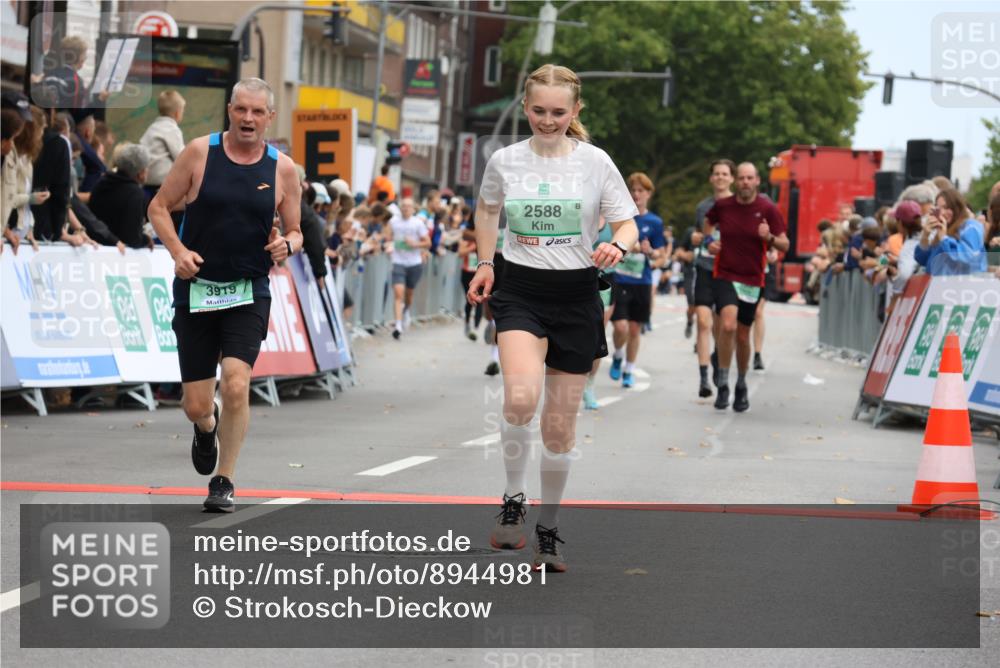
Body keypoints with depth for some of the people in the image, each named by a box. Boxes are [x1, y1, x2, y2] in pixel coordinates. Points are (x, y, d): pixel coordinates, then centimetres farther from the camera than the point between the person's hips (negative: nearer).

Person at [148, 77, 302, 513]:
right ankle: (207, 427, 42)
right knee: (196, 406, 2)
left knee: (236, 385, -19)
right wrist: (178, 251, -13)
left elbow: (294, 232, 10)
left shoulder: (282, 169, 2)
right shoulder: (200, 153, -3)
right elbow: (159, 206, 3)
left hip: (249, 293, 0)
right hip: (195, 291, 0)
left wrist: (288, 244, -14)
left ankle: (224, 482, -1)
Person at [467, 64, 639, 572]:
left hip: (576, 296, 0)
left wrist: (617, 246, -21)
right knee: (520, 395, -28)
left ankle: (548, 528, 23)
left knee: (560, 424, 6)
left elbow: (627, 224, 1)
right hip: (521, 291, 0)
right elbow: (487, 209, 22)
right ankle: (513, 501, -8)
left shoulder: (595, 162, -4)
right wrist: (484, 264, 15)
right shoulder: (504, 161, 1)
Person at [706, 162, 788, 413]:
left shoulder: (768, 209, -4)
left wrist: (769, 237, -22)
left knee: (742, 335, 9)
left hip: (752, 280, 1)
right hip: (725, 276, -1)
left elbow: (784, 245, -1)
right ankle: (723, 384, -15)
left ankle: (741, 386, 31)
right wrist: (709, 242, 1)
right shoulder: (722, 205, -1)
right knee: (728, 325, -24)